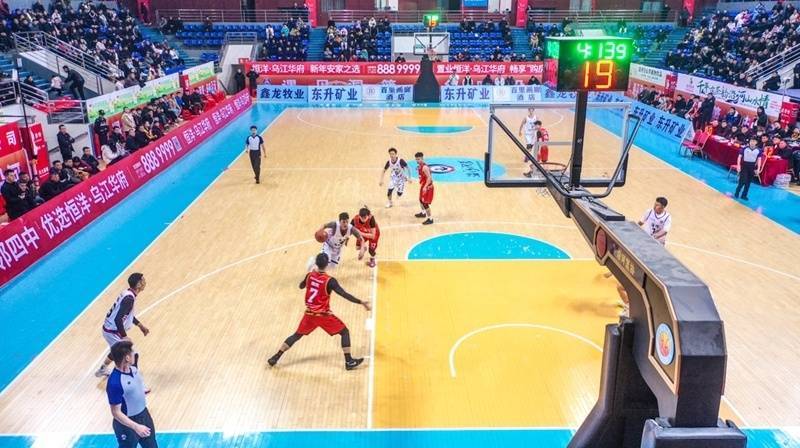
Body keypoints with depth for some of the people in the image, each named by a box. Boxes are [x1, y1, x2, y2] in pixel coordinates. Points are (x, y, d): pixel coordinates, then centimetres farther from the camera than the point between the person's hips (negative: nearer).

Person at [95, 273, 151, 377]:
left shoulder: (128, 293, 3)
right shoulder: (129, 298, -28)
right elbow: (118, 319, -33)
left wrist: (140, 325, 23)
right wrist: (124, 337, -27)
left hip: (110, 329, 10)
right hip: (113, 332, -10)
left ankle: (102, 370, 56)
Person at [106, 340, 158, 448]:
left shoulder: (132, 368, -8)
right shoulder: (115, 382, -32)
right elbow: (116, 412, -27)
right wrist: (136, 427, -31)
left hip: (144, 415, 8)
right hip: (127, 424, -8)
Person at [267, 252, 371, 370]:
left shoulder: (309, 275, -2)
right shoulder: (330, 281, -17)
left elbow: (301, 286, 19)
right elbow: (345, 294, -23)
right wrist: (361, 302, -23)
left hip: (309, 313, 5)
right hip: (323, 315, -5)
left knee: (297, 335, 21)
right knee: (344, 332, 8)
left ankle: (275, 358, 21)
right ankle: (349, 362, 4)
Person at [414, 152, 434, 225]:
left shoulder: (425, 167, -27)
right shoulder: (419, 166, 4)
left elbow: (429, 178, -30)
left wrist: (425, 187, -37)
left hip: (427, 187, -10)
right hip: (423, 185, 10)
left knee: (425, 203, -7)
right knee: (421, 200, 27)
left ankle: (430, 219, 2)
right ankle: (423, 213, 49)